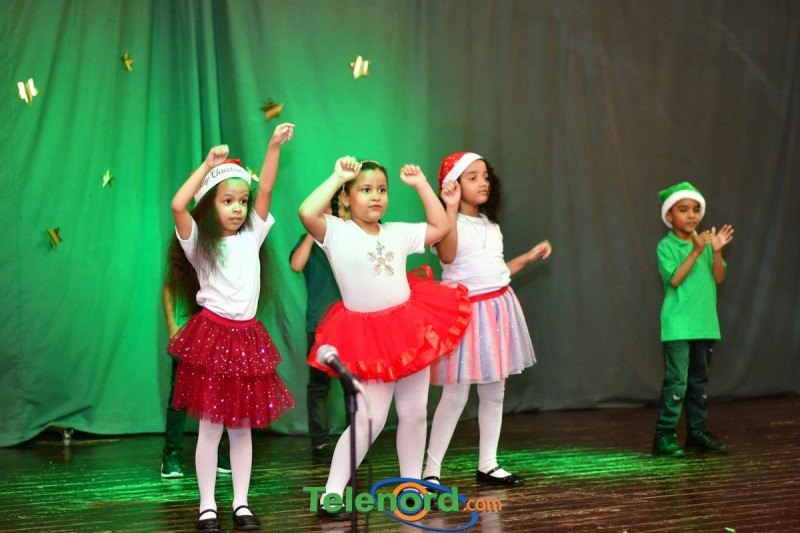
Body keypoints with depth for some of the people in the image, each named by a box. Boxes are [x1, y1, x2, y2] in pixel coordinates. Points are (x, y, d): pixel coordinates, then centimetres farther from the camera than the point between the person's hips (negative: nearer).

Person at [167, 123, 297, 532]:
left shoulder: (251, 236, 9)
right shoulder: (199, 242, -1)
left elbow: (265, 192, -1)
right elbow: (178, 205, -18)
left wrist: (274, 147, -10)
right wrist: (208, 164, -13)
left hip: (247, 337, 4)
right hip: (211, 336, -3)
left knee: (243, 426, 8)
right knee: (210, 427, 0)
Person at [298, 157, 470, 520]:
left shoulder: (397, 232, 8)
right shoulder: (336, 232, -7)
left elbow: (440, 227, 15)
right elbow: (307, 212, -26)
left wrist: (420, 184, 11)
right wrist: (337, 176, -16)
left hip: (410, 325, 6)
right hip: (367, 334, -5)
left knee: (414, 412, 10)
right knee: (369, 418, -8)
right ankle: (331, 495, 1)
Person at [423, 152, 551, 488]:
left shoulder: (491, 225, 15)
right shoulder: (451, 222, -9)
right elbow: (447, 255, -29)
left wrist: (528, 258, 21)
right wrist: (451, 208, -32)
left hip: (498, 307, 8)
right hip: (465, 310, -8)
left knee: (494, 392, 11)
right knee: (456, 394, -8)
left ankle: (487, 465, 21)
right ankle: (431, 470, 0)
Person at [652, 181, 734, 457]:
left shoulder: (705, 243, 9)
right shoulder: (666, 246, -5)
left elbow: (719, 278, 3)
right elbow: (675, 279, -17)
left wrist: (717, 251, -12)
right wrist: (696, 251, -22)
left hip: (704, 324, 6)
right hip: (678, 325, -6)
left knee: (699, 381, 11)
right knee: (676, 381, -10)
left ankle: (697, 434, 19)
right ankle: (665, 436, -6)